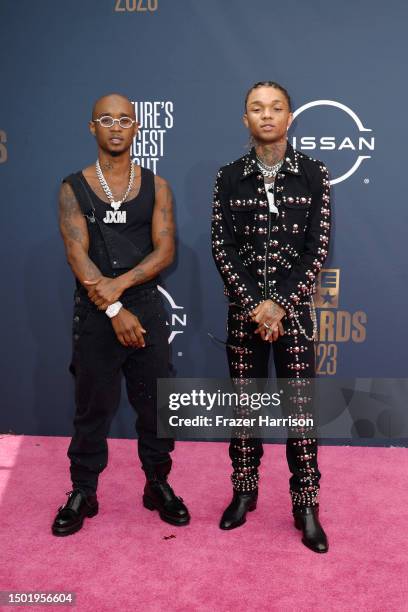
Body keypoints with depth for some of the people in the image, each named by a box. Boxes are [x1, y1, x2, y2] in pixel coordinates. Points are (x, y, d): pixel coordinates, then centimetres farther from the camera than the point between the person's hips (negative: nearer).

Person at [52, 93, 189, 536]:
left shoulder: (156, 187, 4)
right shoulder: (73, 188, 1)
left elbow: (165, 251, -5)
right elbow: (77, 255, -8)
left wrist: (120, 284, -19)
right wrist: (114, 310, -17)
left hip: (145, 306, 1)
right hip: (94, 312, -1)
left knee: (156, 403, 8)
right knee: (91, 406, 8)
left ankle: (157, 485, 26)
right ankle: (82, 492, 24)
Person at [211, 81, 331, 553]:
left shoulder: (314, 174, 1)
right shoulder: (229, 177, 4)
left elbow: (318, 248, -5)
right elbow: (222, 247, -2)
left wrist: (280, 305, -13)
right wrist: (254, 305, -12)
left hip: (295, 307, -1)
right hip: (244, 308, 1)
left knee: (299, 405, 2)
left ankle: (306, 505, 15)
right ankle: (244, 490, 26)